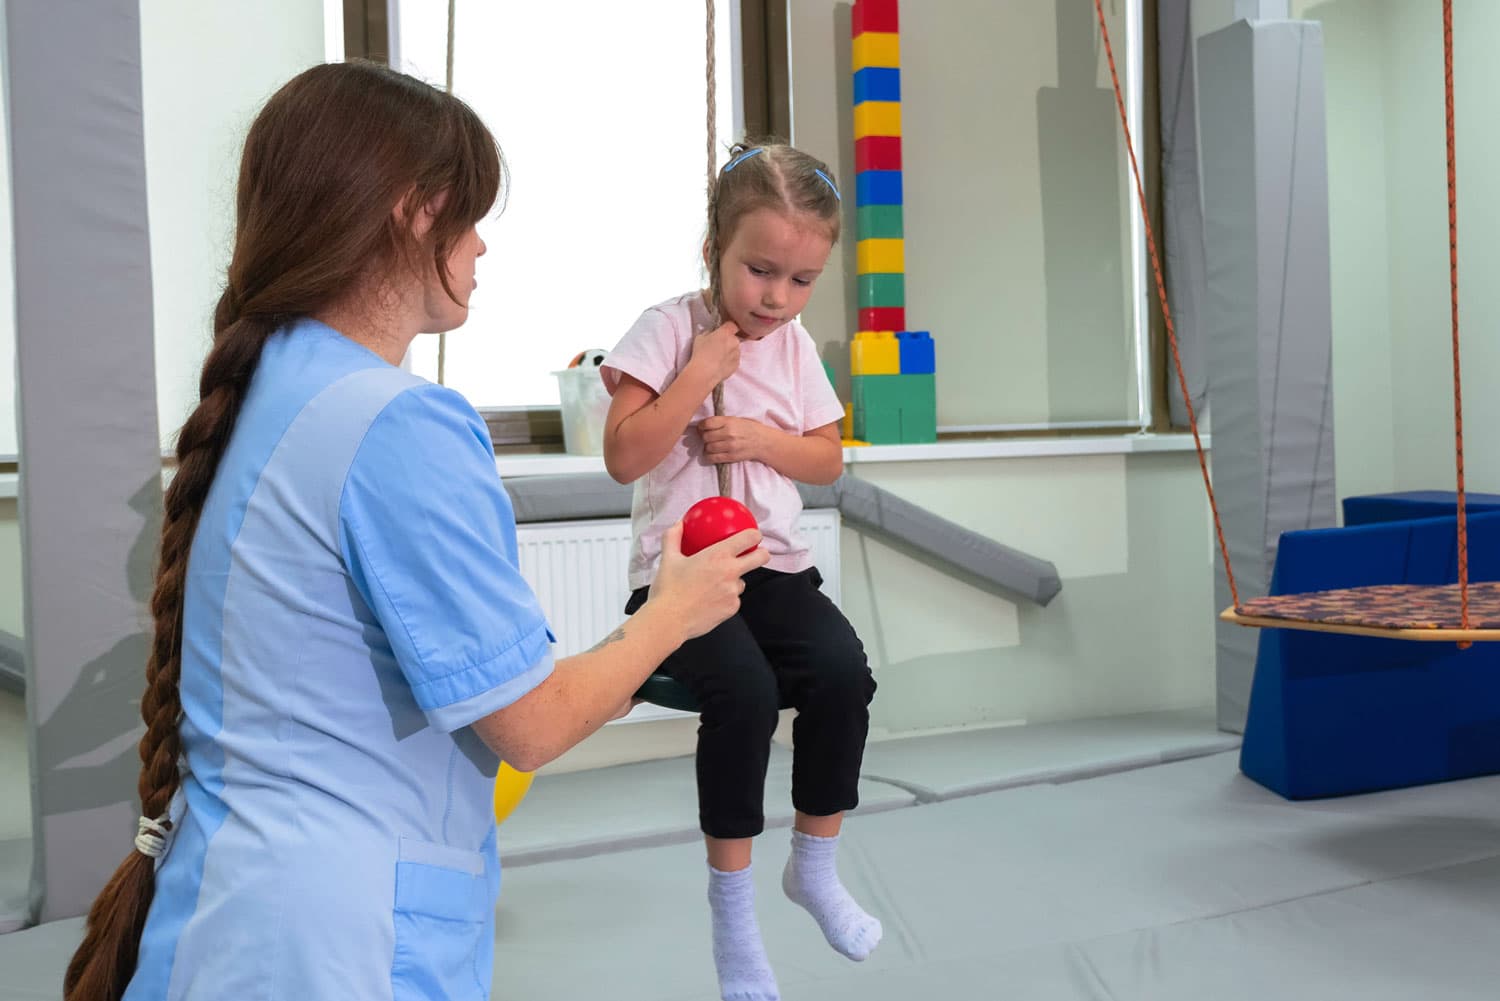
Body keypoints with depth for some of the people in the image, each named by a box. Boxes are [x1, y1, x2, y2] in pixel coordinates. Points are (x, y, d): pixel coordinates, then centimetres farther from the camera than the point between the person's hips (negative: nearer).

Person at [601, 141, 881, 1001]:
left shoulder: (796, 347, 10)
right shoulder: (670, 328, -5)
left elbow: (828, 459, 13)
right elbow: (625, 457, -12)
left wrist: (761, 438, -6)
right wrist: (701, 373, -16)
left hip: (775, 566, 5)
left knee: (843, 670, -22)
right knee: (744, 690, -30)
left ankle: (816, 866, 3)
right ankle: (732, 902, -8)